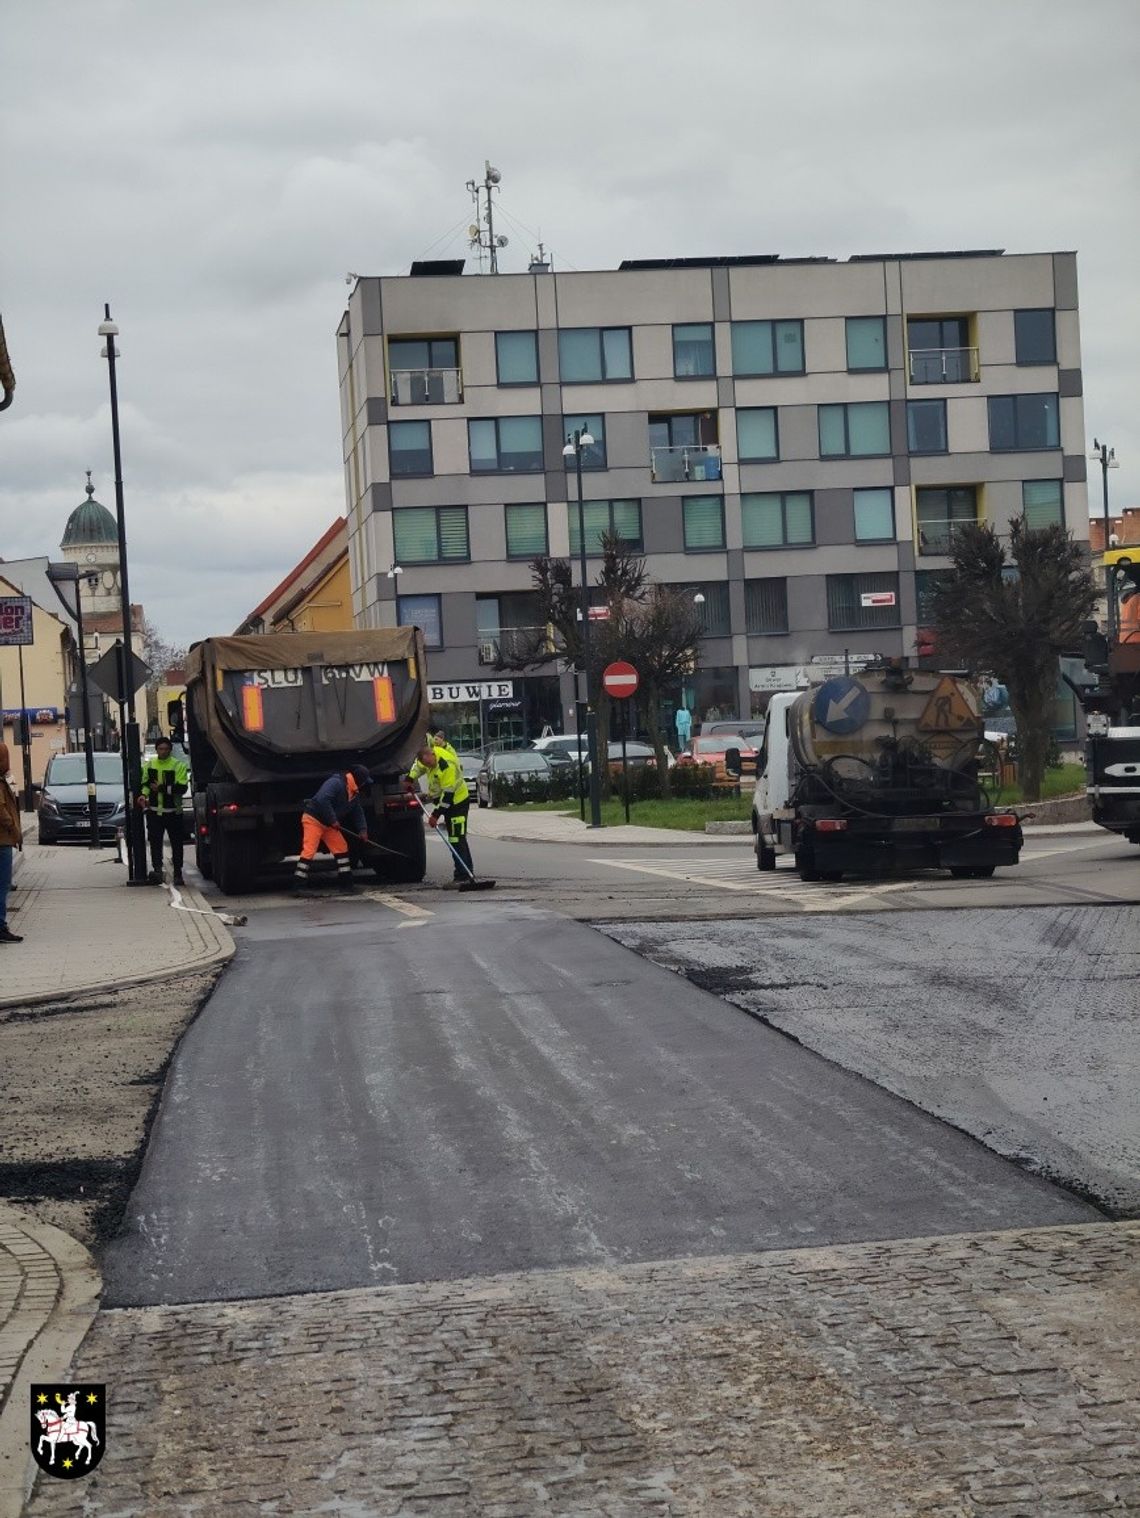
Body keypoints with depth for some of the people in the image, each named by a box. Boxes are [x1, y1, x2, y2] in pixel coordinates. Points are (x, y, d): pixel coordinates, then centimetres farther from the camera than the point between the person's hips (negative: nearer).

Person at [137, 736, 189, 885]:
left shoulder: (178, 765, -4)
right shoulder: (148, 765, 9)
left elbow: (182, 788, -13)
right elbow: (144, 783, 19)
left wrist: (162, 788, -21)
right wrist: (143, 794, -2)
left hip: (173, 811, -2)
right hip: (154, 811, 2)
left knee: (176, 843, 5)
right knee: (155, 842, -7)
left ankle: (178, 873, 14)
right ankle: (157, 870, -11)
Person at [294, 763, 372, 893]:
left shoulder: (354, 794, 8)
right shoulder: (336, 783, -22)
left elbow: (357, 812, 12)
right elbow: (322, 800, -33)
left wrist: (362, 829, -3)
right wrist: (333, 820, -28)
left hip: (328, 824, 9)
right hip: (313, 819, -9)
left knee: (341, 848, 4)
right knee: (309, 851, -15)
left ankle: (345, 884, 10)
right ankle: (298, 886, -14)